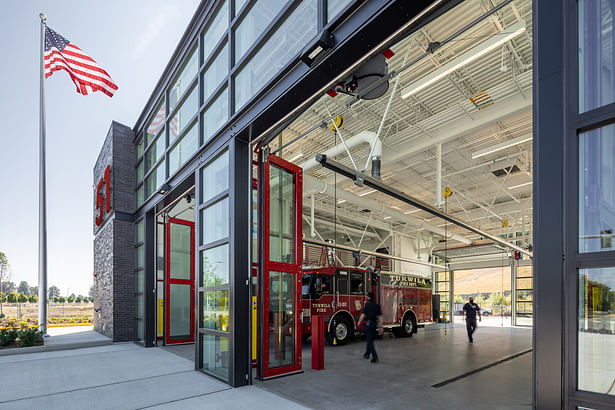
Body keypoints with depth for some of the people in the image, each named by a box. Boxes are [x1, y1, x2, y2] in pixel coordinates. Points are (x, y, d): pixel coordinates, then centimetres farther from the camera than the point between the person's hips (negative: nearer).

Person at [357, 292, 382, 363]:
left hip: (368, 324, -6)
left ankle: (375, 357, -12)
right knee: (370, 340, 19)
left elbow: (363, 315, -12)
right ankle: (367, 354, 31)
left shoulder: (367, 305, -10)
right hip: (375, 324, 6)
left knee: (369, 341, -3)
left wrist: (359, 322, 3)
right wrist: (380, 326, 10)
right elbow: (380, 316, 6)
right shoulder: (377, 305, 7)